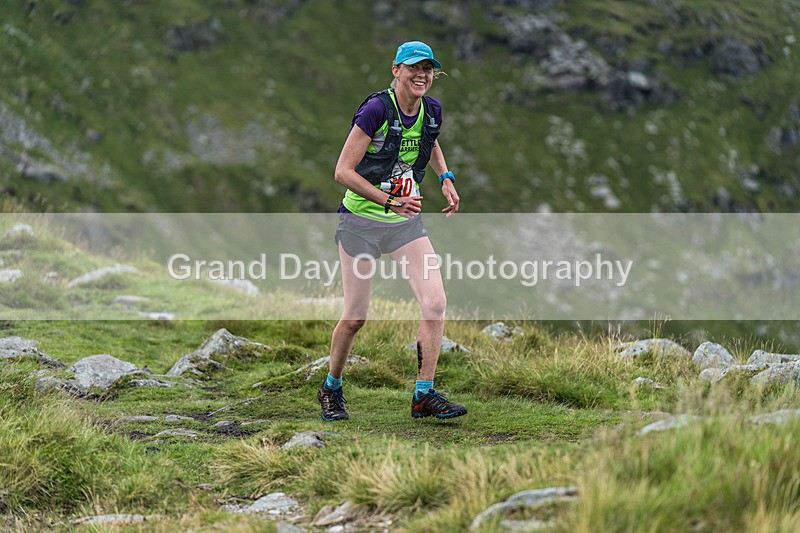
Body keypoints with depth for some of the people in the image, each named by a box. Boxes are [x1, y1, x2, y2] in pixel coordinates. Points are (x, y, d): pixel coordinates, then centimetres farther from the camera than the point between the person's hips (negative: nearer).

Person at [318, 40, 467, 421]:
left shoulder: (432, 110, 0)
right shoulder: (376, 109, -19)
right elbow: (343, 172, -19)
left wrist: (445, 178, 9)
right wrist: (391, 201, -25)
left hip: (406, 223, 5)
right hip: (361, 222, -5)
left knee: (435, 304, -10)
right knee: (355, 317, 1)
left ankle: (424, 396, -2)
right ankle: (331, 388, 25)